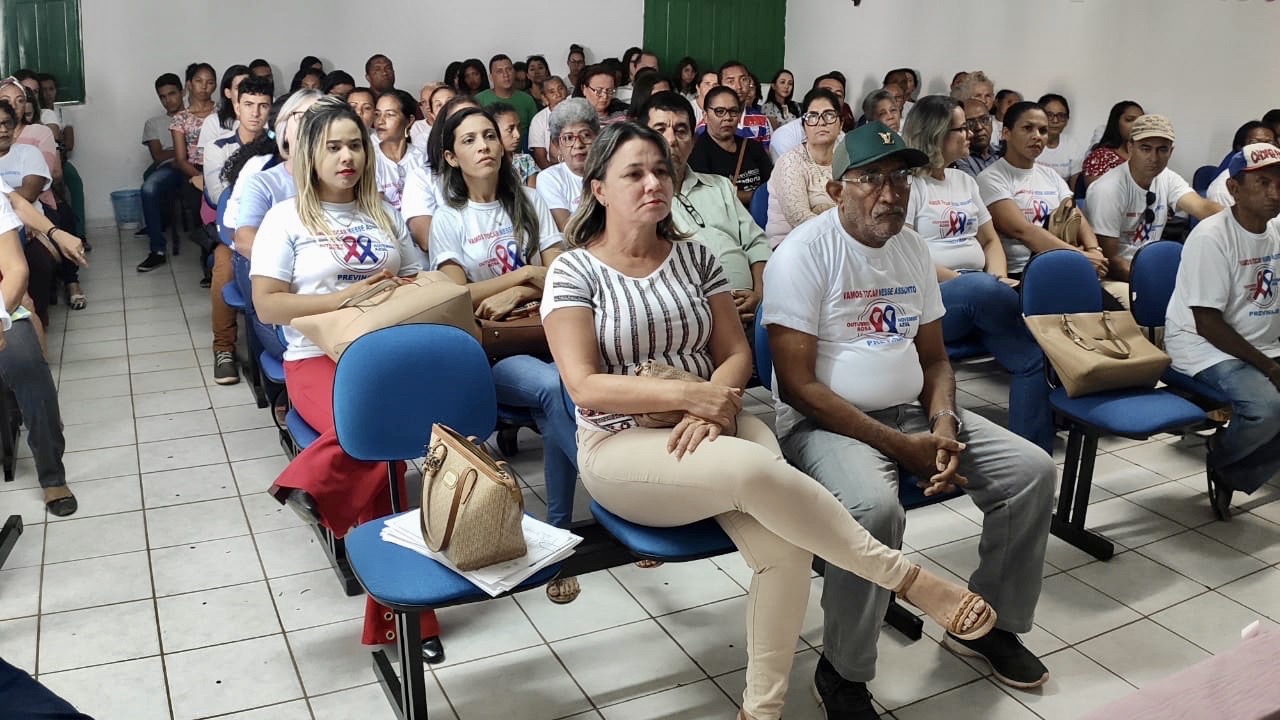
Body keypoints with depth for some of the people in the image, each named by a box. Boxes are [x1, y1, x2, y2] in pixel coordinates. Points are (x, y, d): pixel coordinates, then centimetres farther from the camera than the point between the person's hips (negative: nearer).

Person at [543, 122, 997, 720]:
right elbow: (584, 386, -11)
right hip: (623, 446, -4)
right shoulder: (574, 271, -3)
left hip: (713, 426, 4)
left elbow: (737, 354, 8)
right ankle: (906, 577, -19)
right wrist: (688, 394, -19)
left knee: (786, 547, -25)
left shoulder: (694, 257, 9)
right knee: (756, 470, -34)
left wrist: (712, 406, -14)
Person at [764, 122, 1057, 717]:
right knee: (873, 508, -35)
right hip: (827, 421, -7)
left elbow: (934, 359, 14)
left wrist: (942, 423, -8)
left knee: (1033, 471, -3)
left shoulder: (913, 247, 8)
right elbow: (797, 385, -19)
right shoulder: (804, 253, -14)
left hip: (912, 410, 7)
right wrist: (901, 447, -20)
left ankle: (986, 623, 17)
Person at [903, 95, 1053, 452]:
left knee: (1034, 356, -19)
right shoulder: (908, 183, -1)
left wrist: (999, 278, 1)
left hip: (980, 294, 7)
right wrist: (966, 282, -16)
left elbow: (990, 241, 24)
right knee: (981, 288, -40)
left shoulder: (965, 181, 23)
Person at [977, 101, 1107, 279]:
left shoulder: (1051, 176, 17)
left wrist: (1094, 250, -15)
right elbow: (1021, 230, -16)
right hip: (1017, 274, -6)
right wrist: (1080, 256, -22)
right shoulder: (991, 178, -5)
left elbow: (1077, 219, 7)